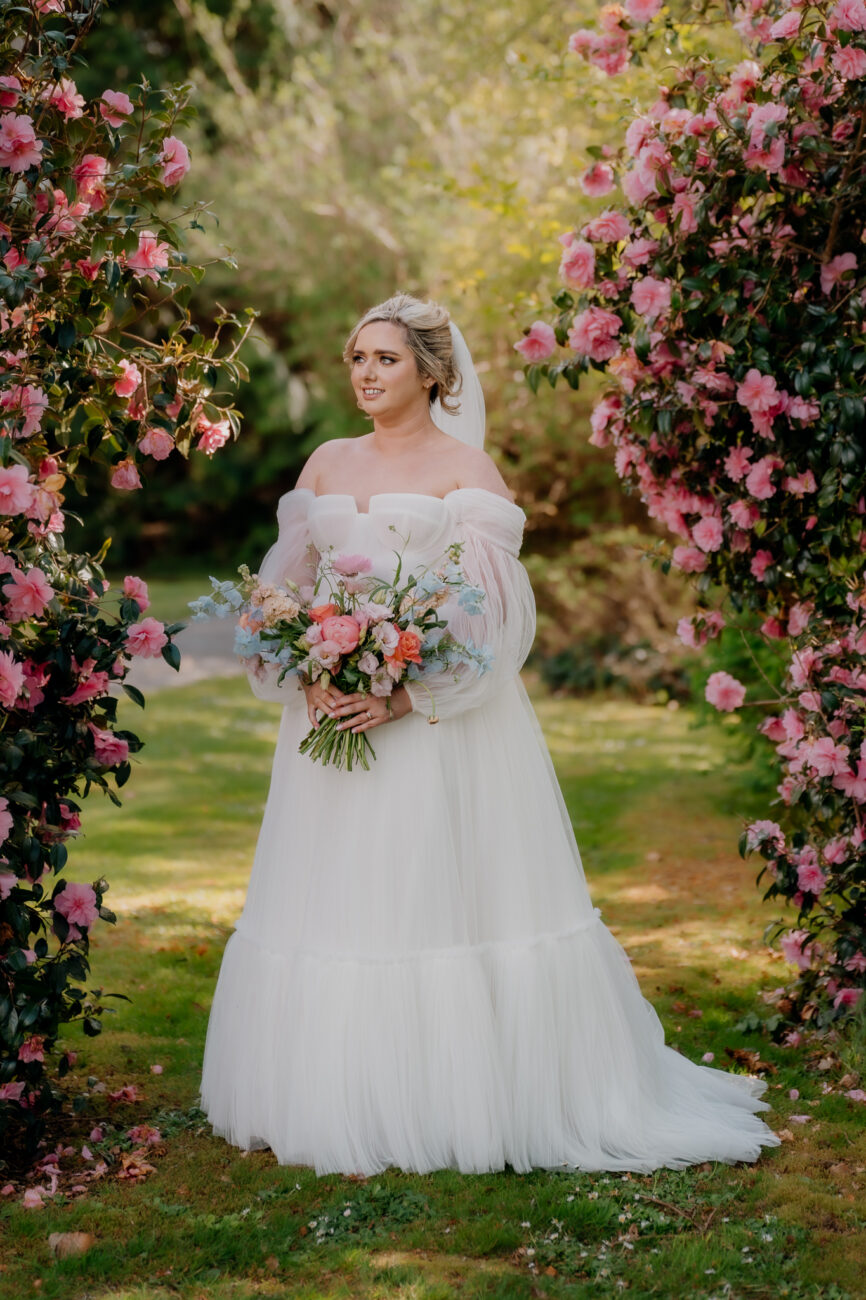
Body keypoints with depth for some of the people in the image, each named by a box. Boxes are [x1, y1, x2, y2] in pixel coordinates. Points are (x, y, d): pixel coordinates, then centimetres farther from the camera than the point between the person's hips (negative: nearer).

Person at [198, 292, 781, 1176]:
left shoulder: (465, 466, -1)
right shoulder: (326, 464, 15)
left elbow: (490, 608, -10)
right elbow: (285, 585, 12)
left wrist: (405, 696, -20)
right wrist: (307, 679, -7)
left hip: (439, 720, -5)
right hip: (332, 708, 5)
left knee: (440, 897, -4)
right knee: (334, 897, 6)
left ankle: (459, 1102, 6)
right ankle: (337, 1099, 15)